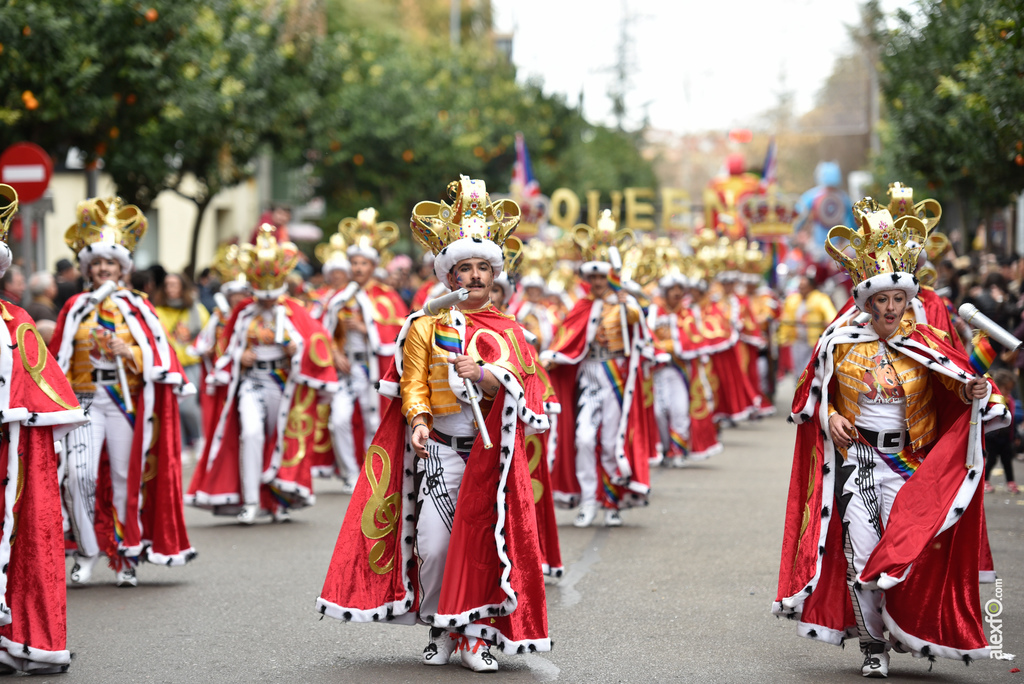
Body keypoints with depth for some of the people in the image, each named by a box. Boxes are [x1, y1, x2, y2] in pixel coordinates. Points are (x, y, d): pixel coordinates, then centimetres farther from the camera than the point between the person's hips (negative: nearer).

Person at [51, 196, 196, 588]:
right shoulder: (76, 308, 8)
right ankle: (86, 552, -3)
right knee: (80, 474, -16)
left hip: (126, 403, 0)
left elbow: (159, 356, 4)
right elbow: (58, 360, 13)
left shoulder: (137, 308, 7)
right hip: (85, 401, 0)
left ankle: (127, 558, 11)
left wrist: (128, 352, -13)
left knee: (126, 479, 2)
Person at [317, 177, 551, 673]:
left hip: (490, 449, 1)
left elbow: (515, 385, -7)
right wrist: (419, 421, -15)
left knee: (483, 540, -5)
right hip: (439, 449, 0)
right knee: (432, 542, -7)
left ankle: (474, 636, 3)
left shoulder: (507, 331, 8)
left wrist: (483, 374, -27)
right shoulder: (426, 326, 6)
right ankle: (439, 631, 10)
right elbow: (413, 384, 3)